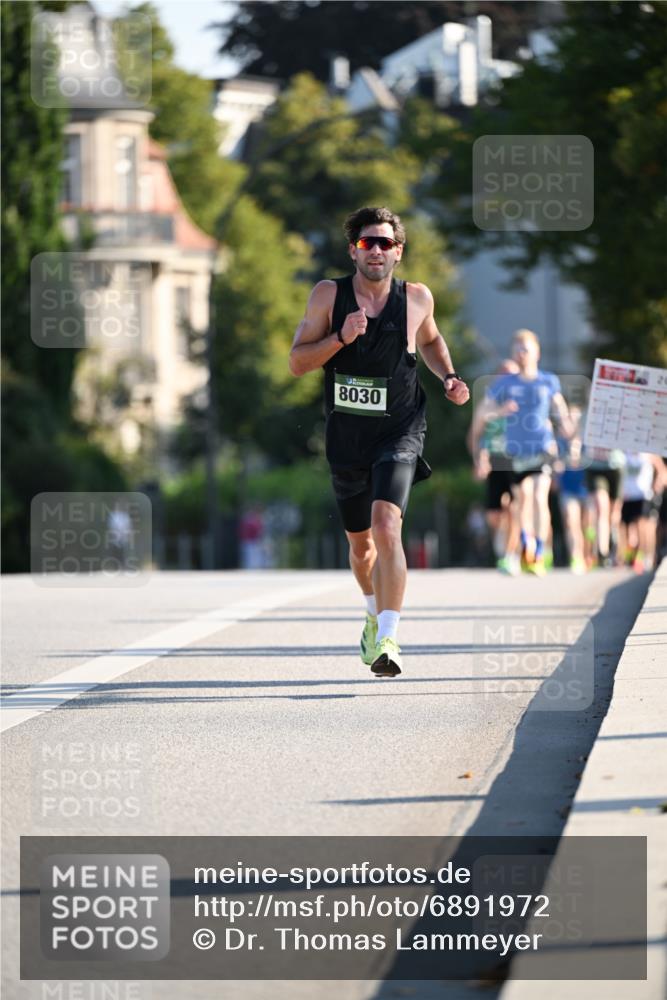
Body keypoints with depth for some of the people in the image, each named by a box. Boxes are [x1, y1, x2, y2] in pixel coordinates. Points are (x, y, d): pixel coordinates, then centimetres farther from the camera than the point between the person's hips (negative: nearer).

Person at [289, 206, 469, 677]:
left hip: (399, 432, -2)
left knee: (386, 528, -24)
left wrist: (449, 378, 3)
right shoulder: (328, 296, -4)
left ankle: (387, 638, -27)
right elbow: (297, 363, -6)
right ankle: (377, 613, 47)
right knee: (360, 543, 17)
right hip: (346, 436, 2)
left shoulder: (417, 298, -2)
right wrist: (340, 338, -21)